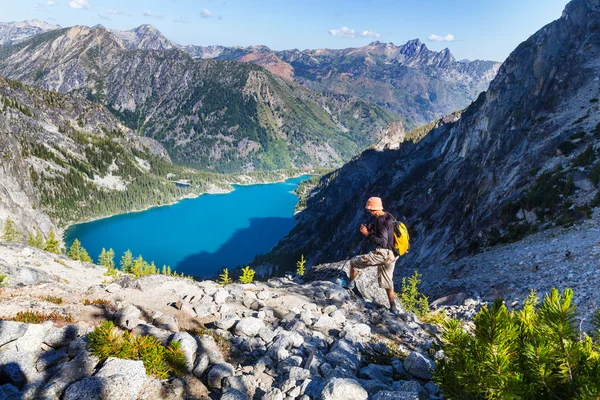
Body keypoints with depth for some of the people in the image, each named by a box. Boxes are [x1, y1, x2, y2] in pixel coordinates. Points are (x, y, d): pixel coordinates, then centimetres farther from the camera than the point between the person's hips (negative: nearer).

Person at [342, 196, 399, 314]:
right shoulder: (388, 216, 9)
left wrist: (368, 234, -24)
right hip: (392, 255, 10)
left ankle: (350, 284, 27)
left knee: (354, 262, 6)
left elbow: (383, 242, -27)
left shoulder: (381, 221, -21)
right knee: (387, 281, 22)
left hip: (382, 254, -10)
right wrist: (372, 228, 9)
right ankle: (393, 308, 27)